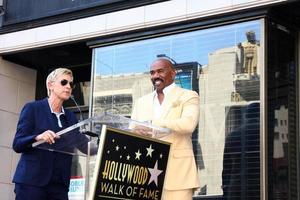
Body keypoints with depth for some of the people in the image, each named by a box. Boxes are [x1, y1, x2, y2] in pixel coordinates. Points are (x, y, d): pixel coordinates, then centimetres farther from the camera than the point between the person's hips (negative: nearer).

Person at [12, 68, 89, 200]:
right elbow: (17, 144, -5)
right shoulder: (32, 108, 1)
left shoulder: (70, 117, 17)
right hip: (32, 181, -5)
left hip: (60, 184, 5)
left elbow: (85, 145, 10)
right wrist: (38, 138, -24)